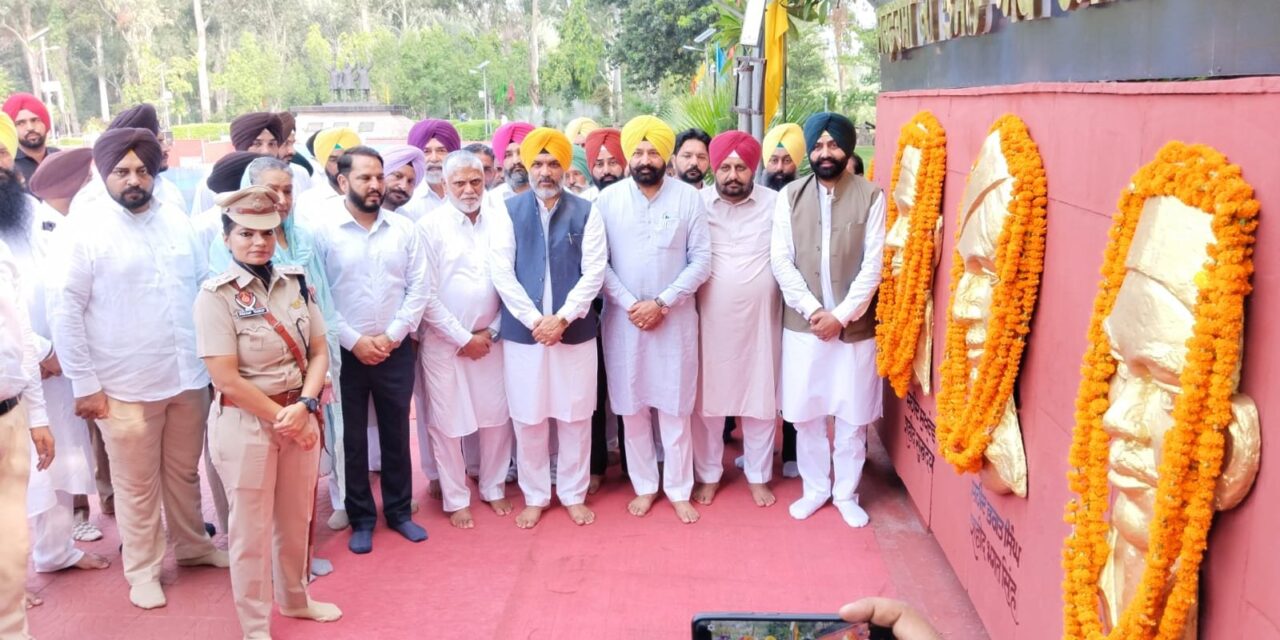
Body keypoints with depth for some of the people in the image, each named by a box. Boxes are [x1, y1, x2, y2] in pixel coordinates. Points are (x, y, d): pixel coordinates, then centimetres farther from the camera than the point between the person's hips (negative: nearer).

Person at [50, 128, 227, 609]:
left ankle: (192, 545, 38)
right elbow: (66, 313, -8)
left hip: (188, 376, 4)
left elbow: (204, 288, 10)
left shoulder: (178, 221, 4)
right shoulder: (86, 233, -8)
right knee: (136, 486, 10)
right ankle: (143, 570, 27)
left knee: (184, 472, 19)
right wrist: (84, 384, -9)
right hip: (125, 386, -3)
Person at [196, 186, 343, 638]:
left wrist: (305, 406, -14)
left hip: (299, 415, 5)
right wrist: (281, 417, -13)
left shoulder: (296, 281, 1)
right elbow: (226, 379, -16)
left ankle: (295, 599, 43)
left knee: (296, 518, 19)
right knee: (251, 527, 9)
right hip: (246, 422, -4)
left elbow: (319, 351, 1)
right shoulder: (216, 294, -12)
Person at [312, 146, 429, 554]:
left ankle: (399, 510, 29)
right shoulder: (323, 229, -6)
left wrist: (392, 335, -8)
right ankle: (361, 519, 23)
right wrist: (353, 340, -12)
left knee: (396, 433, 13)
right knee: (353, 438, 8)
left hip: (396, 351, 3)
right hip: (344, 353, -2)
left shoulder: (404, 228, 2)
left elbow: (419, 287, 0)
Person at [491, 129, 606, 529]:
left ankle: (573, 494, 25)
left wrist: (562, 318, -14)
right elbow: (502, 272, -4)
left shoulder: (585, 212, 2)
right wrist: (534, 320, -12)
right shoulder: (509, 210, 2)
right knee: (528, 418, 8)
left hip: (575, 331, 0)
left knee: (575, 416, 8)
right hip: (522, 331, 0)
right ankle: (535, 496, 24)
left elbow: (594, 271, -5)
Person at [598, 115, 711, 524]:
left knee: (675, 407, 5)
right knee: (632, 407, 9)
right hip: (623, 318, 1)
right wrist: (631, 305, -11)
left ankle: (678, 490, 20)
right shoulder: (608, 199, -1)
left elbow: (701, 260, -4)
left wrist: (661, 302, -12)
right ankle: (644, 486, 25)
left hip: (675, 318, -1)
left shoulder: (688, 198, -2)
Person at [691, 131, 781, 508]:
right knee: (707, 400, 10)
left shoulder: (776, 204, -3)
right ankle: (708, 475, 28)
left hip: (760, 320, 0)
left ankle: (759, 476, 29)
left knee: (761, 399, 11)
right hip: (709, 321, 0)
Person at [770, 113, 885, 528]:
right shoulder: (790, 197, 1)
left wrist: (841, 314, -14)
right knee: (806, 415, 10)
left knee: (852, 417, 8)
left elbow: (873, 264, -8)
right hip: (802, 325, 1)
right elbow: (781, 262, -3)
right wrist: (813, 309, -13)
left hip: (855, 326, -1)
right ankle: (815, 489, 28)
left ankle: (846, 493, 26)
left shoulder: (871, 197, -4)